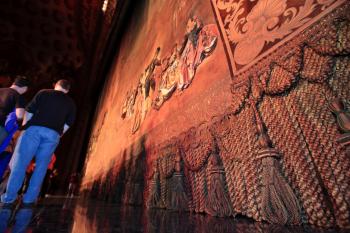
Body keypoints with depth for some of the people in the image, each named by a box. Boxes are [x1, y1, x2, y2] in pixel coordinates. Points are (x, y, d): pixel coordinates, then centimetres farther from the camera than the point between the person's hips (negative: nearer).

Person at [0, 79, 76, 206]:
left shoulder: (43, 93, 13)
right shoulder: (70, 103, 16)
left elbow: (29, 111, 8)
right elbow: (68, 124, 11)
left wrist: (24, 127, 18)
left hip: (34, 129, -1)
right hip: (53, 134, 1)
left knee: (19, 164, 7)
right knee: (41, 167, 10)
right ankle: (29, 199, 15)